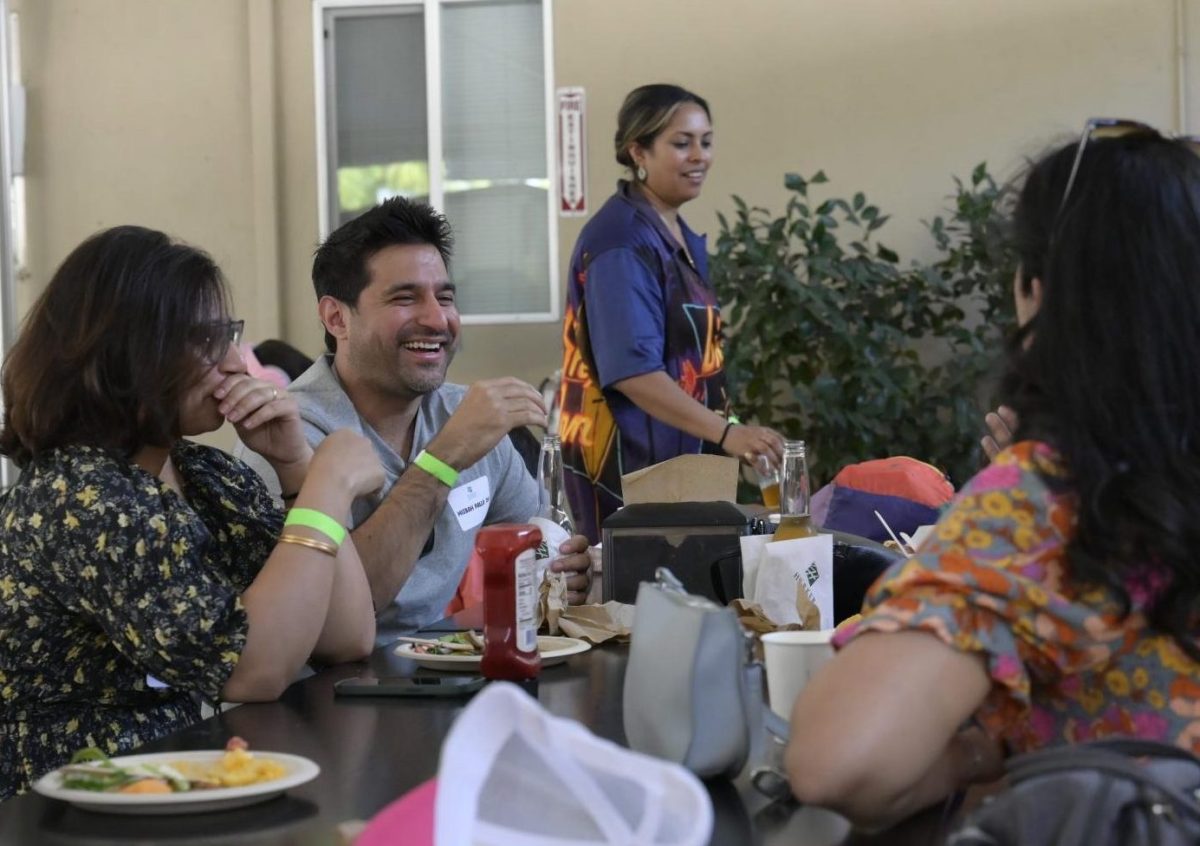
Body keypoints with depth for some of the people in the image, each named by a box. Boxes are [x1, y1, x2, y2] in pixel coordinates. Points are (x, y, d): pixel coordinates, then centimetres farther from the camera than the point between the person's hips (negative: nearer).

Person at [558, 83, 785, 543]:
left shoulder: (683, 238, 12)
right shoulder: (622, 241, -17)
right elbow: (633, 369, -26)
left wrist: (722, 435, 22)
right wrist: (725, 433, -33)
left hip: (679, 453, 9)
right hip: (629, 459, -9)